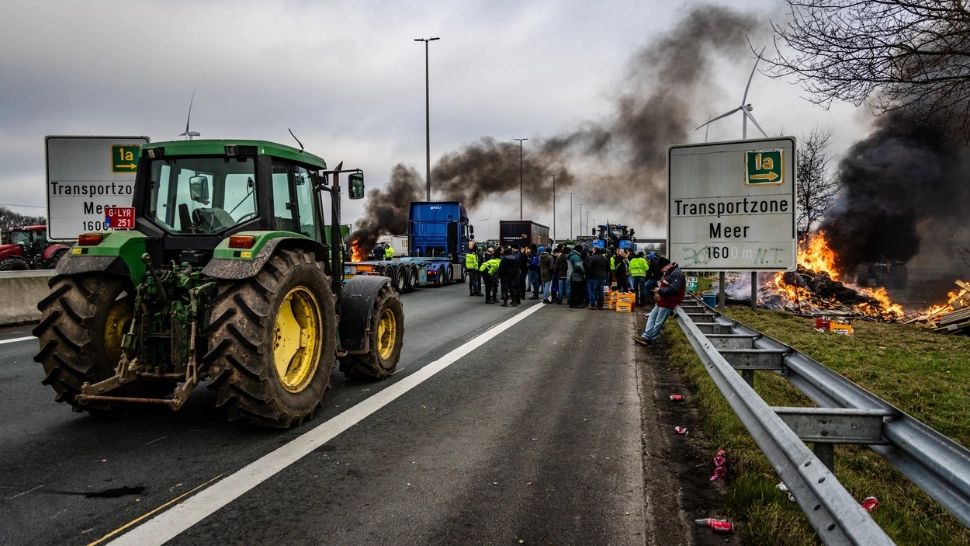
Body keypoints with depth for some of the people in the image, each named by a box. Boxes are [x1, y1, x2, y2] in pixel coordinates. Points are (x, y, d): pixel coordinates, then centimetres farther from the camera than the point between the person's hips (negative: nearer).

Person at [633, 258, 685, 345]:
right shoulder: (668, 272, 13)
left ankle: (649, 339, 7)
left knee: (659, 322, -1)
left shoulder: (676, 273, -20)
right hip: (662, 300, 11)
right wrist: (660, 285, 8)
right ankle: (645, 336, 7)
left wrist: (660, 291, -18)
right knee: (652, 316, 8)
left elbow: (673, 289, -28)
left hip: (668, 302, -11)